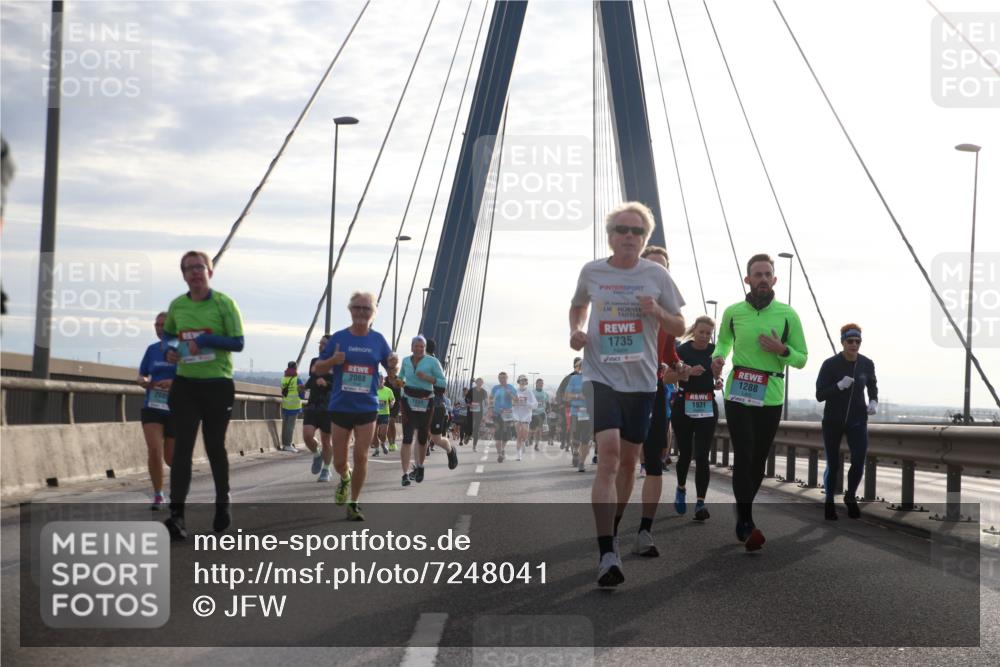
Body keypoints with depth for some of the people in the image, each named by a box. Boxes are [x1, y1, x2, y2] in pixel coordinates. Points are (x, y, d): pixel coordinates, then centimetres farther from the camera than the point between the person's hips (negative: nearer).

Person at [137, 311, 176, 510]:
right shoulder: (152, 350, 9)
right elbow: (141, 376, 15)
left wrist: (173, 383, -23)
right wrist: (144, 382, -9)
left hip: (176, 410, -2)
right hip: (152, 407, 2)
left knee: (171, 457, 4)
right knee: (154, 450, -17)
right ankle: (158, 496, -1)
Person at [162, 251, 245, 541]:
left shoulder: (224, 304, -6)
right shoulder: (176, 305, 5)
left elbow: (238, 343, -10)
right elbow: (167, 333, 24)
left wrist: (205, 340, -22)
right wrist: (170, 349, 1)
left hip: (217, 384, -3)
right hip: (185, 384, 3)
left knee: (215, 447, 9)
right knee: (181, 448, -7)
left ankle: (223, 504, 31)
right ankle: (176, 516, -12)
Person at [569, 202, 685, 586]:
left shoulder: (657, 276, 1)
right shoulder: (591, 272, 2)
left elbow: (680, 329, 6)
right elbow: (578, 306, 22)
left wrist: (658, 312, -14)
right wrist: (575, 330, 1)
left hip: (641, 381, 2)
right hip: (601, 376, -2)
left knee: (628, 461, 11)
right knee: (608, 454, -20)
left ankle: (613, 530, 36)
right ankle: (607, 555, -25)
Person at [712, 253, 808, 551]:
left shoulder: (788, 314, 0)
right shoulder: (733, 312, 3)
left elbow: (802, 359, 6)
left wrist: (782, 350, -15)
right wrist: (719, 356, 1)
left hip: (771, 398, 1)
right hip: (737, 394, -1)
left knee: (758, 459, 9)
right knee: (743, 456, -12)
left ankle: (743, 515, 25)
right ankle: (747, 526, -15)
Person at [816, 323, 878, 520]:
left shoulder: (867, 364, -6)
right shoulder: (830, 364, -16)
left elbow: (872, 385, 14)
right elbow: (819, 396, -16)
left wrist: (874, 402, -5)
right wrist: (839, 385, -31)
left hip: (857, 420, 2)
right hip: (833, 421, -2)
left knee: (859, 462, -14)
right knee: (833, 466, 5)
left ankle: (850, 497, 15)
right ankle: (829, 502, 31)